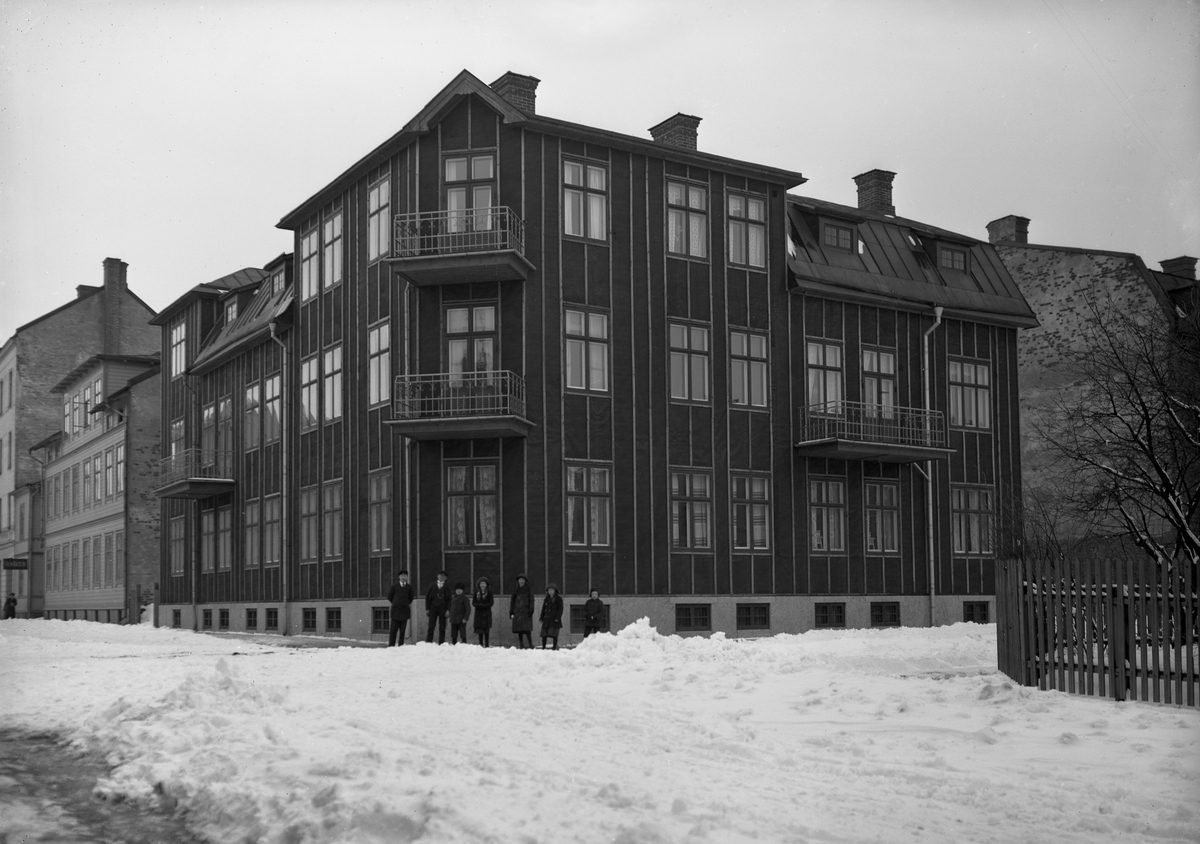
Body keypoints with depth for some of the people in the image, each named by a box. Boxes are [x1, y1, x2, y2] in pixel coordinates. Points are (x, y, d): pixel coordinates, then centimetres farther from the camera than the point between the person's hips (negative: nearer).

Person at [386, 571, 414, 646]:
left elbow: (410, 598, 19)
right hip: (395, 610, -1)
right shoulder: (394, 586, 3)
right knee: (393, 629, -5)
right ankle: (391, 645, -1)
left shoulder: (409, 587, 7)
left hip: (405, 611, 1)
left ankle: (400, 645, 2)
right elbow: (389, 597, 11)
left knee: (402, 630, 0)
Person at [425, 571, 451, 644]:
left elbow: (449, 600, 4)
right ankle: (428, 643, -3)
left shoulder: (446, 588, 7)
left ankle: (441, 643, 2)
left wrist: (448, 610, -7)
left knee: (442, 628, -1)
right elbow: (427, 597, 9)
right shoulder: (432, 586, 9)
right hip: (433, 608, 0)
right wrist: (427, 609, 1)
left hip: (442, 609, 0)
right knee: (431, 627, -4)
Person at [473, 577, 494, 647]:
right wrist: (479, 605, -15)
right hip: (478, 613, 2)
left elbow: (491, 603, -4)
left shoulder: (489, 593, 0)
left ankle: (486, 645, 1)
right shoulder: (477, 593, 6)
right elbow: (473, 602, 3)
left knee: (486, 630, -3)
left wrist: (483, 605, -15)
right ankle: (480, 644, 11)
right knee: (479, 630, 3)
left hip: (487, 613, -2)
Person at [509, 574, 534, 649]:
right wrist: (511, 612, 6)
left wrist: (530, 611, -9)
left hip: (526, 612, -4)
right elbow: (512, 602, 14)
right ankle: (521, 645, 8)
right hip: (517, 612, 4)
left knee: (527, 630, -14)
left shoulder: (529, 590, 5)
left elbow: (531, 601, 1)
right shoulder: (516, 591, 14)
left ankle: (530, 644, -12)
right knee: (519, 630, 2)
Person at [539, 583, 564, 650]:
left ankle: (555, 648, 2)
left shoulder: (558, 599, 0)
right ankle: (543, 647, 10)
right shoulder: (546, 599, 14)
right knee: (544, 634, 1)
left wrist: (557, 618, -14)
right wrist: (542, 618, 12)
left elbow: (560, 609, -5)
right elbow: (543, 609, 18)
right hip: (547, 619, 5)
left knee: (554, 634, -6)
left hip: (554, 619, -5)